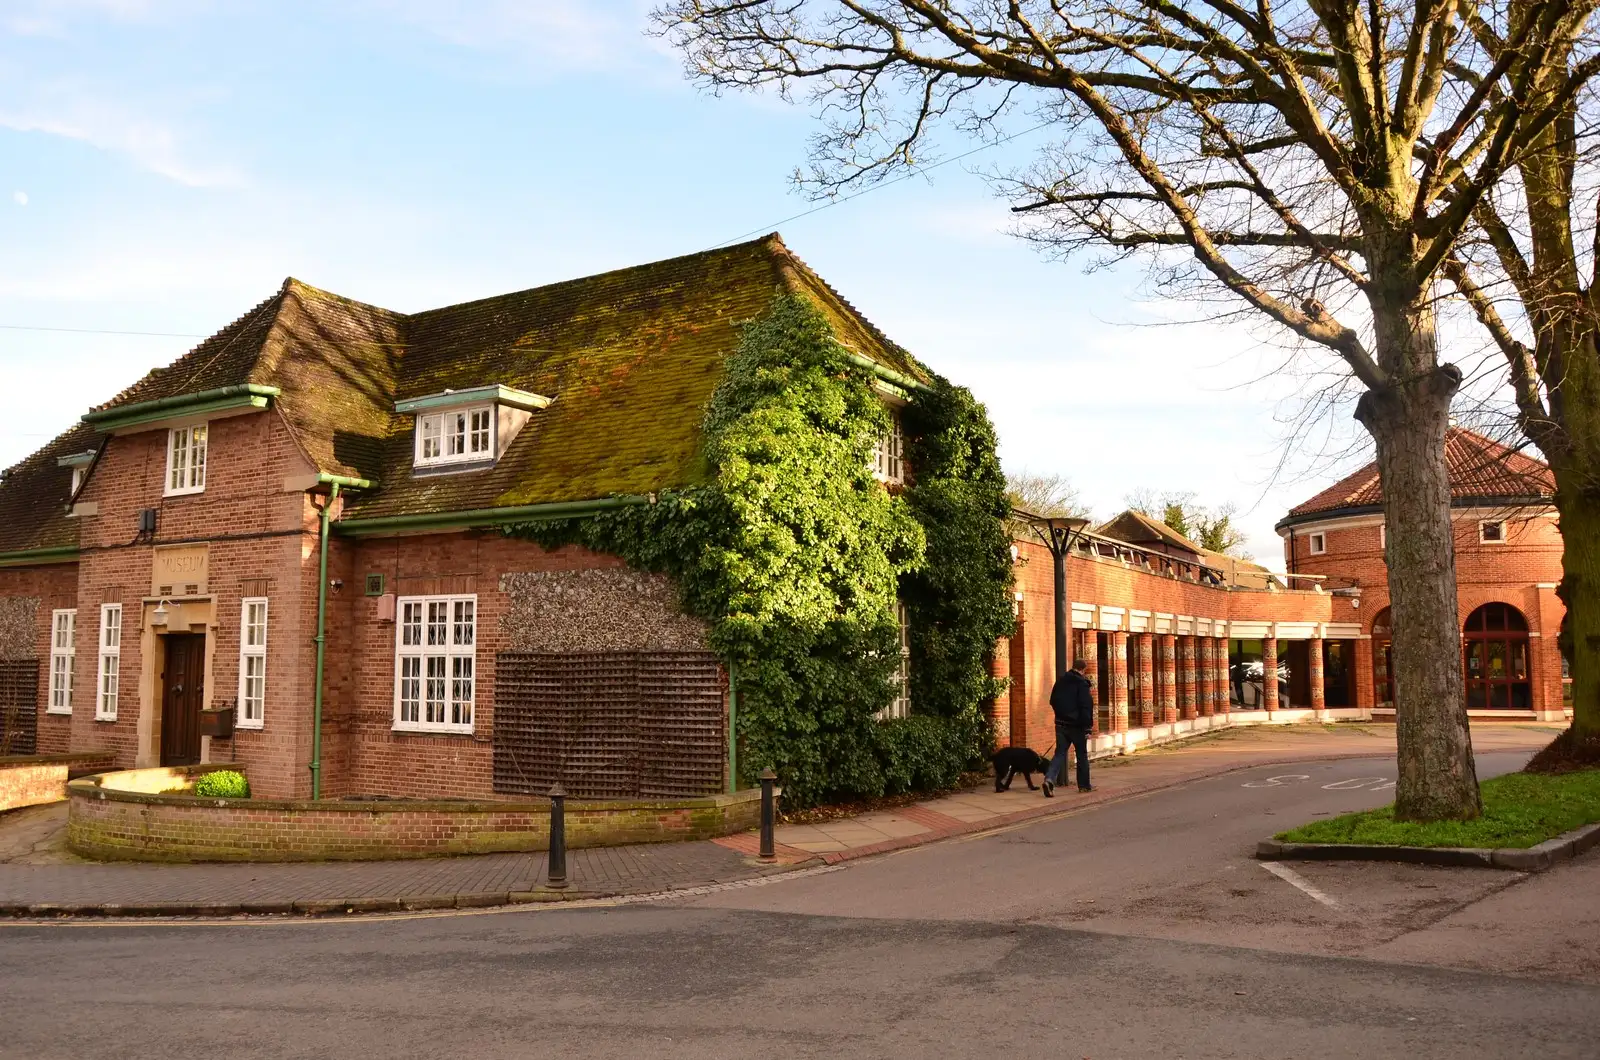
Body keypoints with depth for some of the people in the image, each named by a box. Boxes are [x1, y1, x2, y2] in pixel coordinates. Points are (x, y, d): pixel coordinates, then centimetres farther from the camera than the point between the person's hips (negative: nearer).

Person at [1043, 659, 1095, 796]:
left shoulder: (1061, 681, 8)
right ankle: (1084, 785, 19)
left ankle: (1050, 778, -19)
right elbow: (1086, 707, -17)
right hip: (1076, 725, -5)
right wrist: (1087, 727, -15)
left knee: (1060, 753, 3)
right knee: (1082, 755, 11)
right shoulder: (1082, 683, -12)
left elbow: (1053, 701, 17)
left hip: (1061, 724, 5)